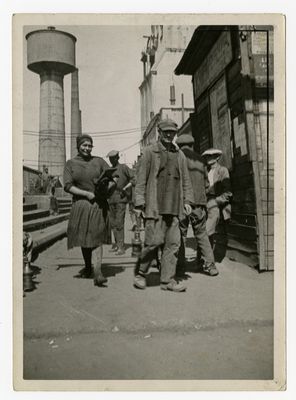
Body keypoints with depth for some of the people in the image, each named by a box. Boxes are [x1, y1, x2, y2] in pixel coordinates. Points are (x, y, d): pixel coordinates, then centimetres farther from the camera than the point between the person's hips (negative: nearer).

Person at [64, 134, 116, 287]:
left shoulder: (98, 161, 7)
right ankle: (87, 267, 33)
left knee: (97, 237, -7)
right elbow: (68, 186, -5)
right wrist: (87, 194, -15)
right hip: (80, 204, 1)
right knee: (83, 237, 11)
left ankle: (97, 273, -10)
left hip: (99, 205, -1)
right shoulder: (71, 163, 5)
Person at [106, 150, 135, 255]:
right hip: (111, 199, 6)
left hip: (121, 199, -6)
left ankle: (121, 247, -8)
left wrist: (125, 188, -12)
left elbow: (133, 178, -5)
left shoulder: (123, 167, 0)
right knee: (113, 223, 8)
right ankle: (116, 244, 19)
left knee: (119, 222, -11)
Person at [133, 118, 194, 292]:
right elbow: (141, 179, 0)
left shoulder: (180, 155, 18)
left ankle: (168, 280, 12)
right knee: (154, 241, -7)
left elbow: (186, 180, 20)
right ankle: (140, 273, 15)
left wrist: (187, 200, 9)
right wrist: (139, 203, -6)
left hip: (174, 206, 5)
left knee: (173, 243, 3)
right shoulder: (150, 151, 5)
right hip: (155, 205, -4)